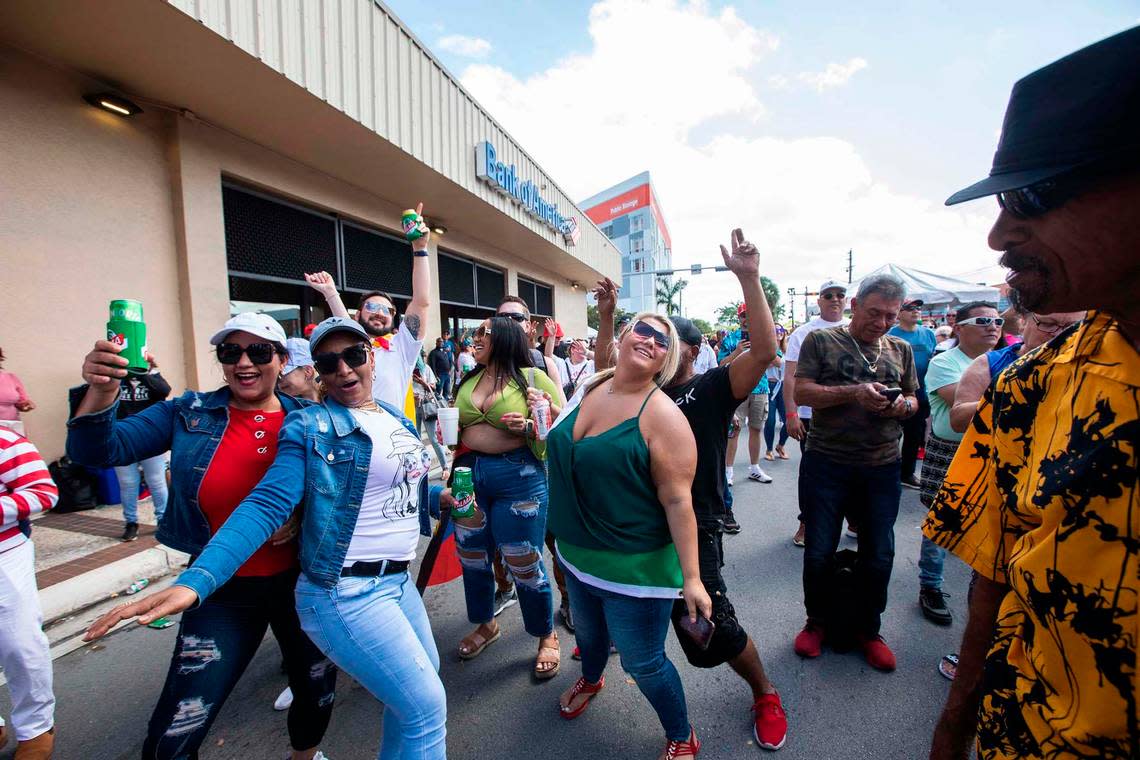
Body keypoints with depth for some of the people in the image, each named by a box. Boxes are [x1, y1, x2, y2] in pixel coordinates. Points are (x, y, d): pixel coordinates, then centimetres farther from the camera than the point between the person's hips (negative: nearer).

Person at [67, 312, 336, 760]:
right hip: (222, 591, 0)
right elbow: (98, 451, -10)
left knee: (318, 694, 21)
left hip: (300, 583, 1)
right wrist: (101, 391, -28)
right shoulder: (190, 414, -4)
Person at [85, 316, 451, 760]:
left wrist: (441, 496, 4)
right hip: (346, 593, -8)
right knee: (427, 708, -2)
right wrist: (195, 581, -31)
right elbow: (266, 505, -21)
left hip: (398, 580, 8)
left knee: (427, 673, 27)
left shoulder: (397, 419, 8)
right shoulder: (310, 427, -13)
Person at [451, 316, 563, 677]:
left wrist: (529, 427, -21)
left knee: (524, 563, 3)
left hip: (518, 475, -6)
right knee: (472, 555, 18)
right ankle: (486, 624, 45)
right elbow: (455, 427, 23)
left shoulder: (533, 377, -6)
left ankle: (547, 636, 29)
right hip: (469, 474, 6)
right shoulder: (467, 381, 12)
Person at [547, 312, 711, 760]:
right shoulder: (590, 386, -3)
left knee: (642, 664, 11)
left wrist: (691, 577, -21)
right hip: (575, 554, 7)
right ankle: (591, 679, 65)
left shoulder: (662, 416, -23)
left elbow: (677, 501, -22)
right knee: (588, 633, 31)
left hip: (634, 568, -6)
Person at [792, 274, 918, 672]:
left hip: (882, 467, 4)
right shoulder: (821, 341, -2)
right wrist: (853, 392, -22)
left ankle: (868, 630, 34)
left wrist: (903, 405, -6)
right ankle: (817, 621, 30)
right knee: (819, 552, 6)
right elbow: (802, 392, -10)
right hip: (826, 463, -3)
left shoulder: (901, 350, 11)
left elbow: (913, 400, 18)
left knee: (879, 555, 11)